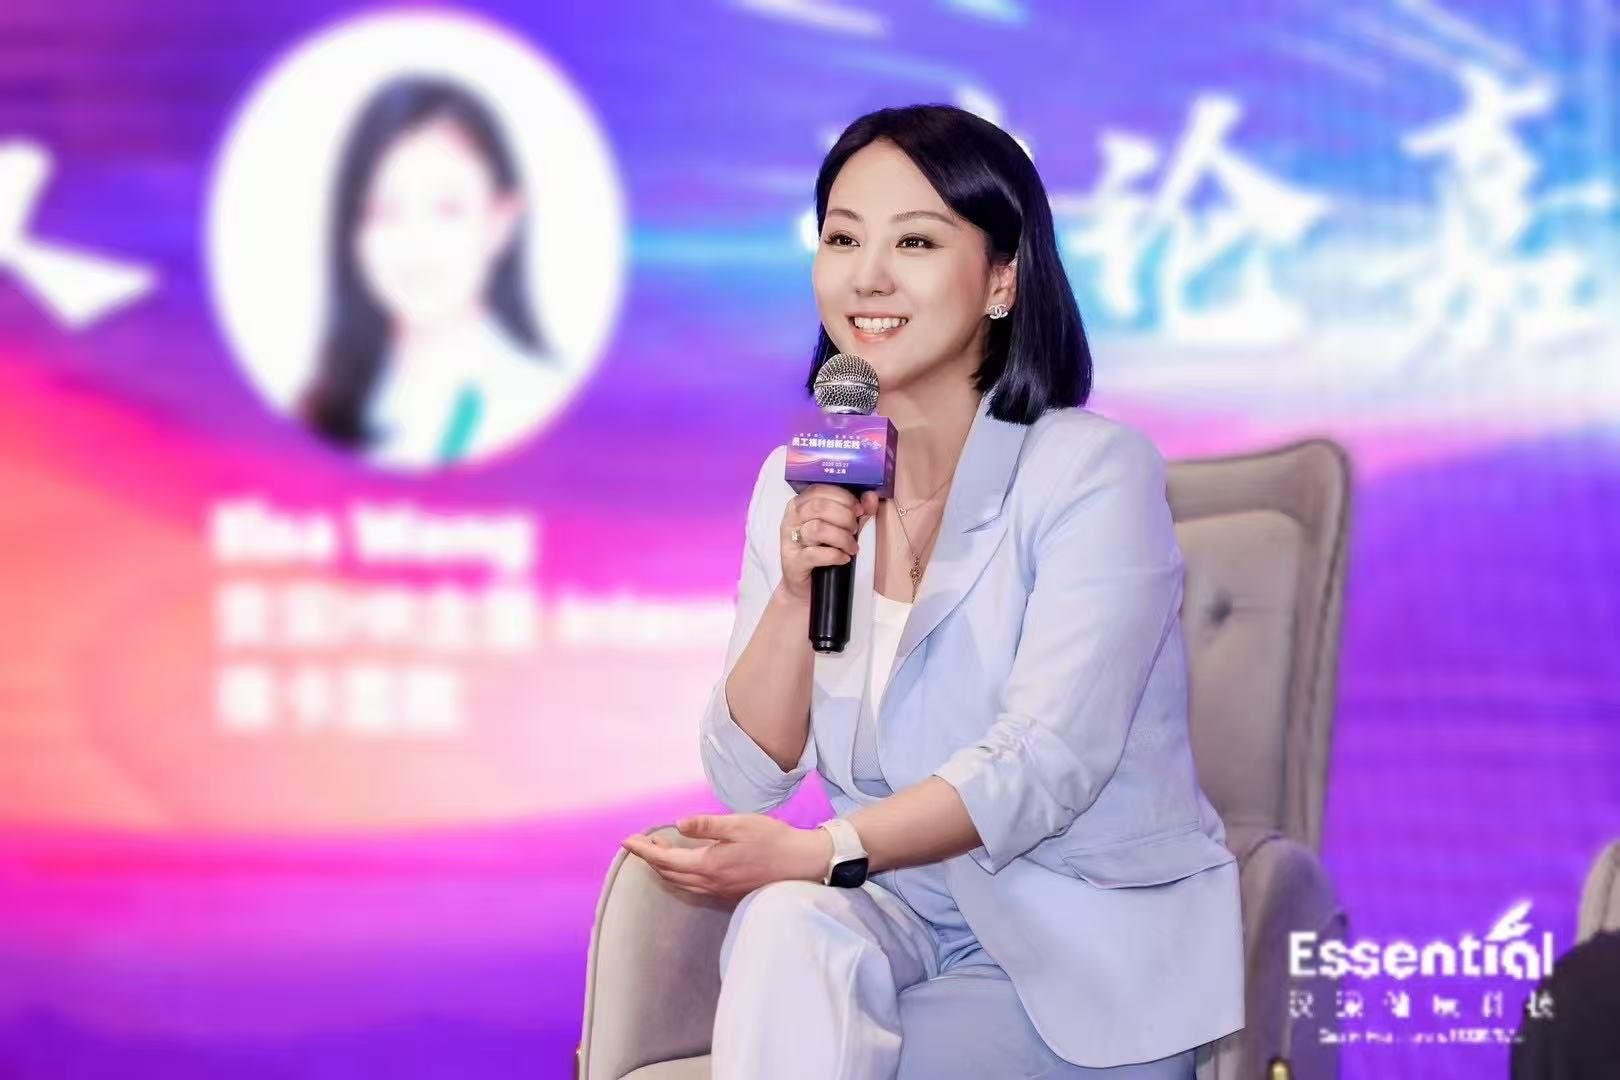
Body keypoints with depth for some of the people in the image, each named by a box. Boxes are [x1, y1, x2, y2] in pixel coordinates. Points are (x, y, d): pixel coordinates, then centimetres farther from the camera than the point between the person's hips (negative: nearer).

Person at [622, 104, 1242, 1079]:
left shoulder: (1093, 472, -13)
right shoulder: (800, 482, 4)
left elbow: (1044, 767, -22)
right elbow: (748, 779, 1)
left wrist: (819, 853, -33)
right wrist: (795, 595, -16)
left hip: (1096, 943, -4)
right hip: (900, 911, 5)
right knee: (785, 927, -29)